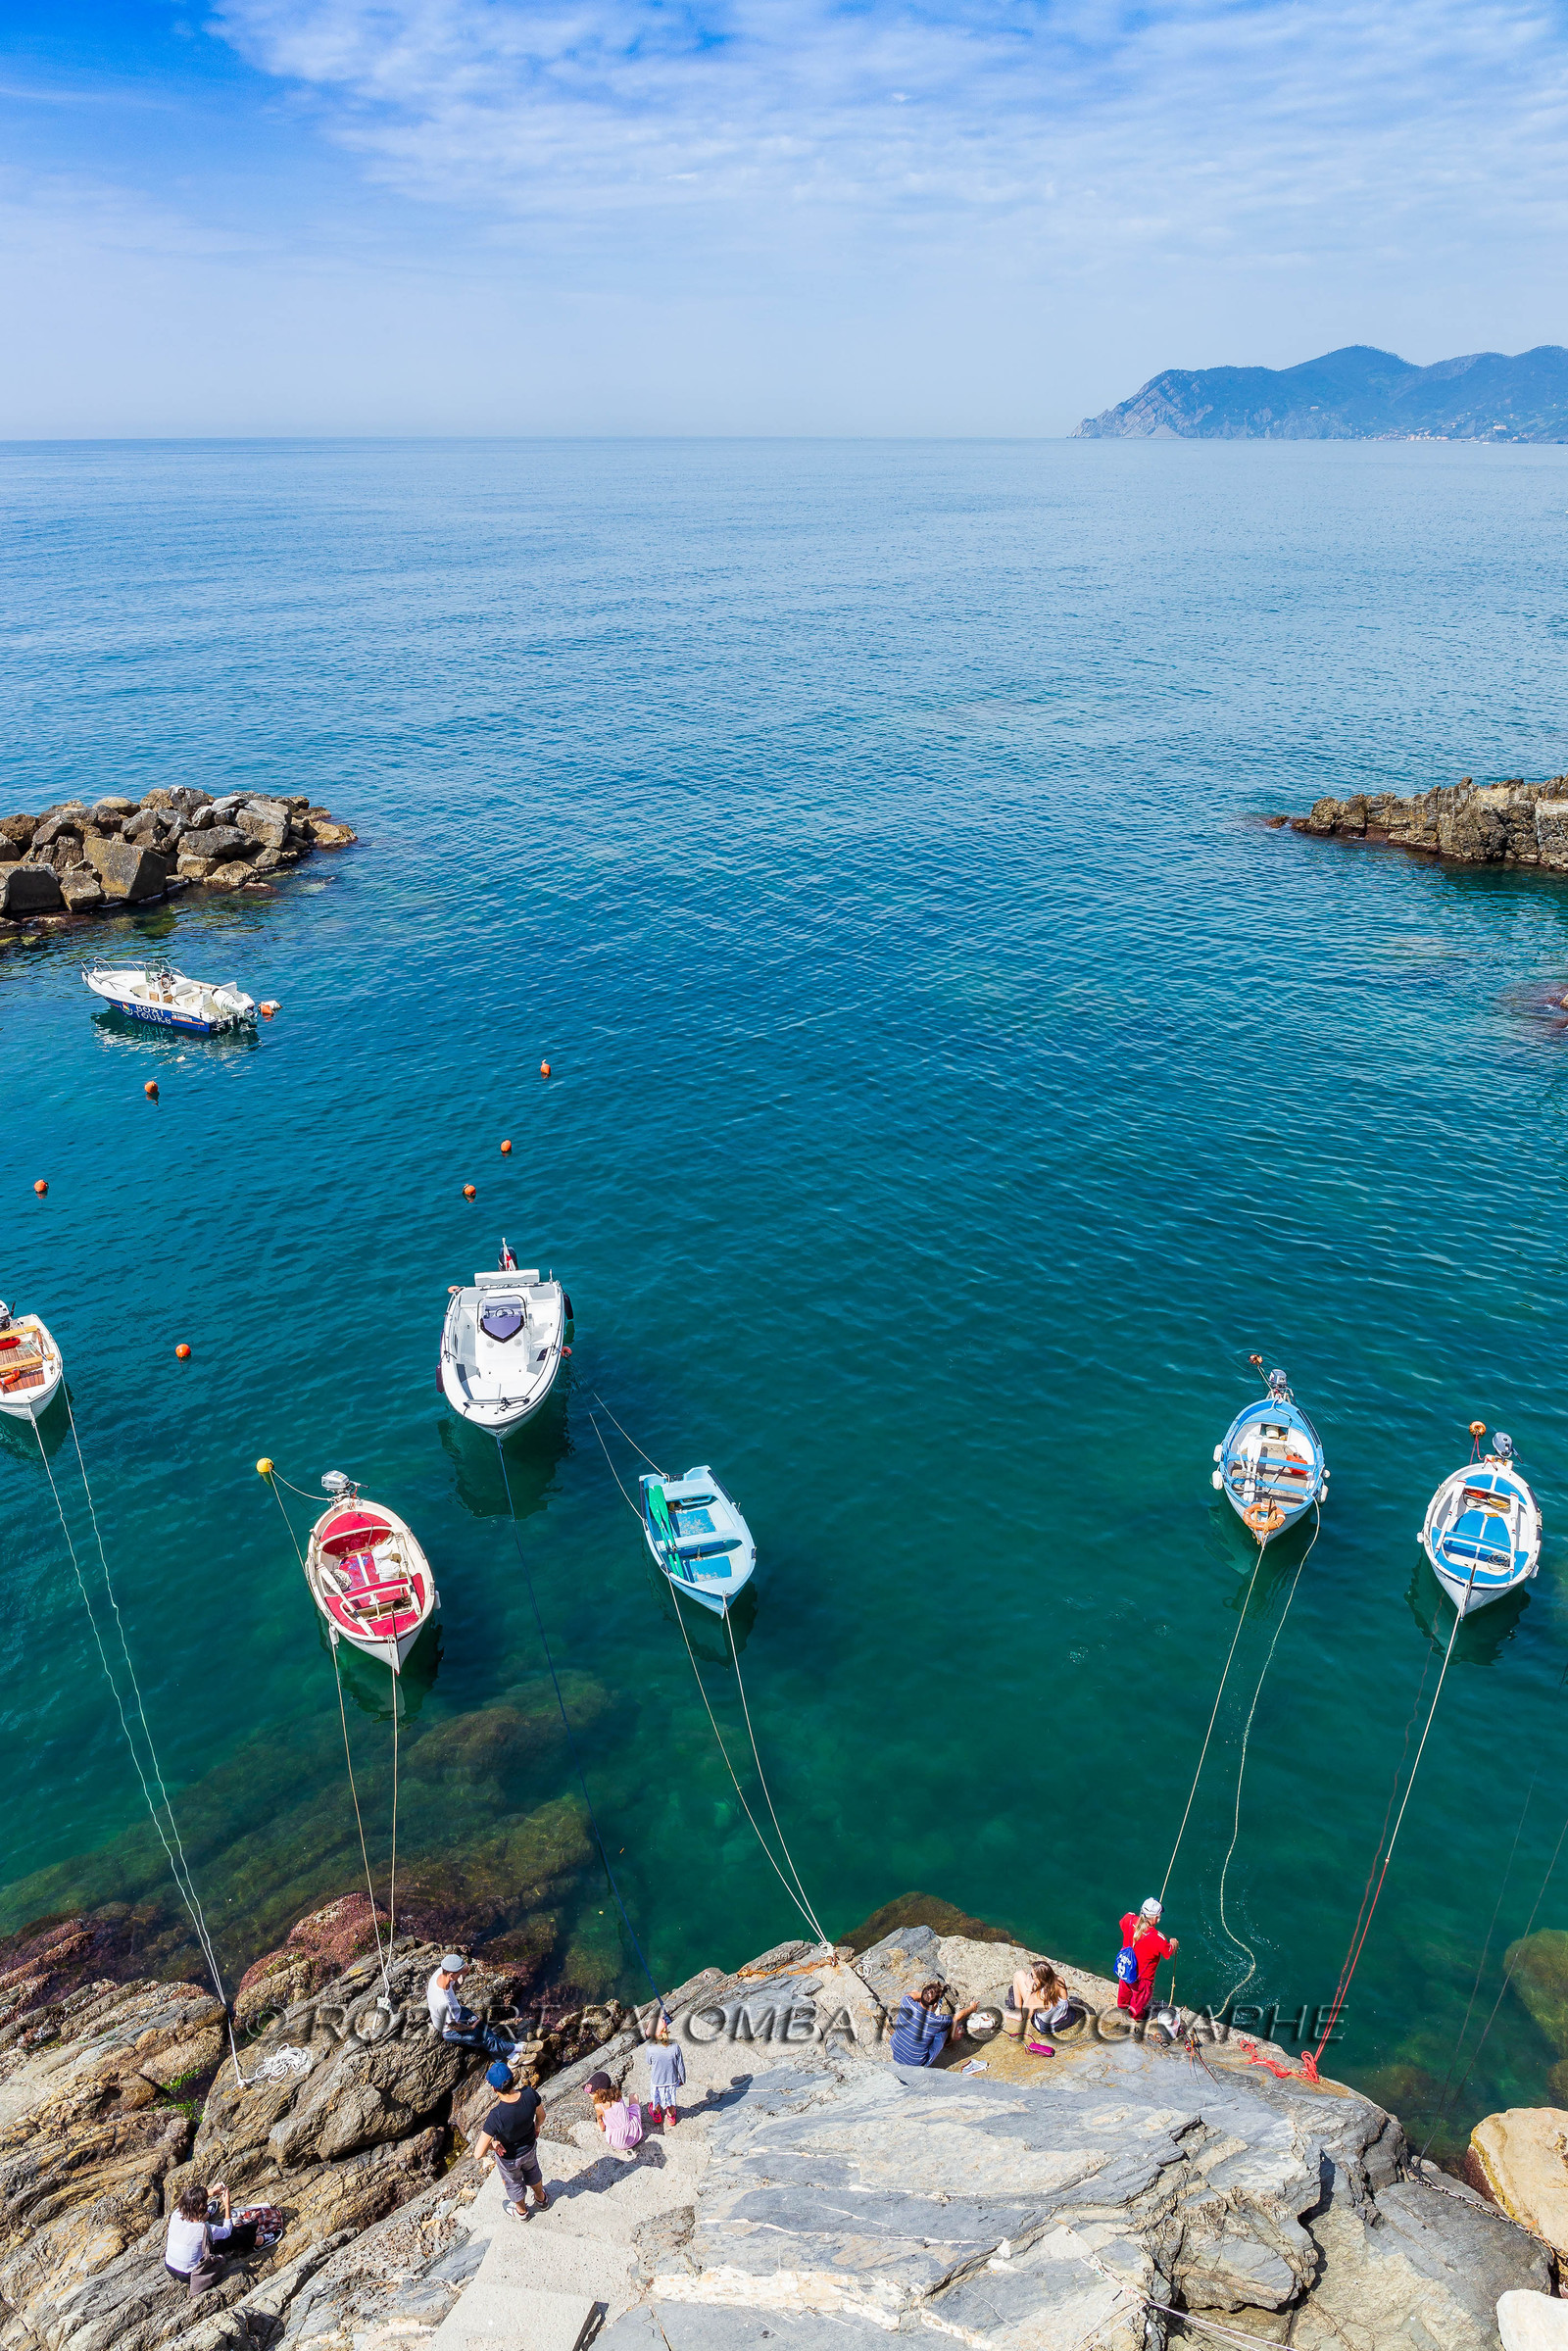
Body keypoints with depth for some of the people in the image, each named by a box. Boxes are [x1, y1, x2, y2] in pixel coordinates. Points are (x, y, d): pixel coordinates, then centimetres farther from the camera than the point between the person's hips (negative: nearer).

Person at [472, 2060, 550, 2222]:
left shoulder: (496, 2116, -44)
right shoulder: (529, 2093, -33)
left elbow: (479, 2153, -40)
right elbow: (541, 2114, -10)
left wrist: (491, 2145, -17)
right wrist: (537, 2127, 13)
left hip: (508, 2157, -3)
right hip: (530, 2147, 3)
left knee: (514, 2183, 31)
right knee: (532, 2171, 36)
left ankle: (521, 2211, 60)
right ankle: (541, 2200, 64)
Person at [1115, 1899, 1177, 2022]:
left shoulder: (1130, 1920, -25)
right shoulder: (1157, 1938, -39)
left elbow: (1122, 1923, 1)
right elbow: (1169, 1953, -18)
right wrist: (1173, 1944, 4)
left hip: (1123, 1967, 5)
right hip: (1141, 1976, -5)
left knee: (1125, 1988, 36)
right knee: (1141, 1994, 30)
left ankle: (1122, 2005, 66)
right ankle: (1137, 2015, 58)